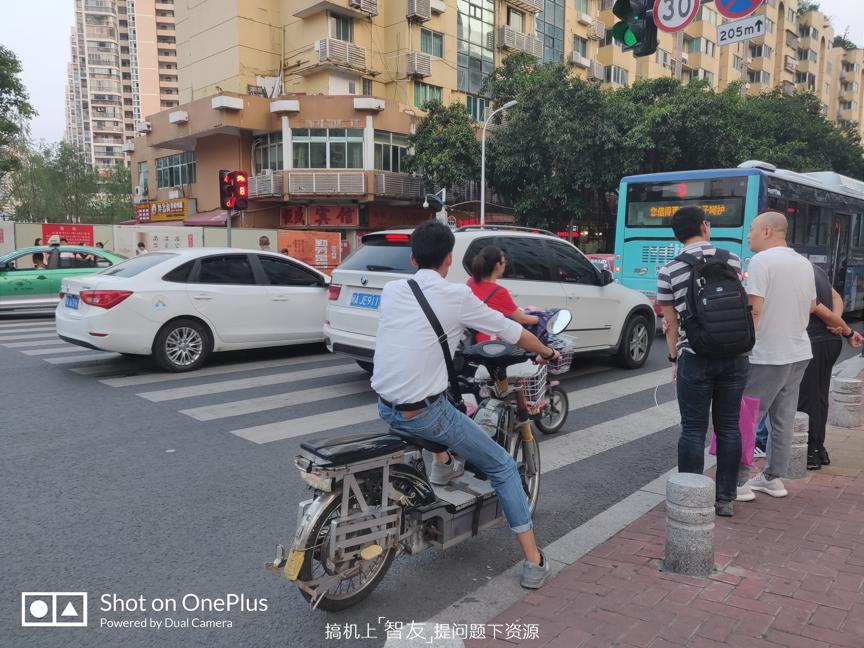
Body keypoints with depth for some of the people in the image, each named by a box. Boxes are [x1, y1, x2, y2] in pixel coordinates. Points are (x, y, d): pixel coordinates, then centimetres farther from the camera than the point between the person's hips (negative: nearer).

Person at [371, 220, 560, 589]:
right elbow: (511, 332, 2)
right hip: (423, 413, -6)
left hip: (385, 406, 6)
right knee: (502, 466, 11)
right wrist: (547, 352, 21)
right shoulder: (456, 296, -9)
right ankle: (533, 562, 12)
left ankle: (444, 463, 36)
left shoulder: (391, 290, 5)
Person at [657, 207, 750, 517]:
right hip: (735, 355, 3)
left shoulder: (668, 271, -6)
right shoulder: (733, 261, 2)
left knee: (693, 430, 5)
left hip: (695, 357, -3)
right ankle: (725, 498, 20)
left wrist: (675, 358, 11)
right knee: (729, 427, 11)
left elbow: (671, 322, -1)